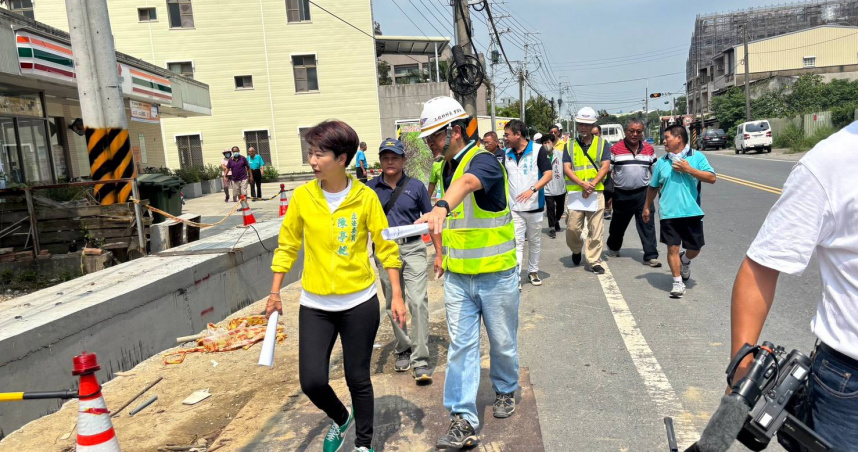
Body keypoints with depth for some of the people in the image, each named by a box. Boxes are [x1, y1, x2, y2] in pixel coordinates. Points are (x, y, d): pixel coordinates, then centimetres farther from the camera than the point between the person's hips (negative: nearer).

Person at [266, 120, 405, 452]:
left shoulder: (365, 197, -9)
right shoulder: (302, 196, -4)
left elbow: (386, 248, -3)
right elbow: (287, 246, 6)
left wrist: (397, 296, -5)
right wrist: (275, 293, 6)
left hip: (359, 303, -2)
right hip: (315, 305, 2)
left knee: (358, 379, 9)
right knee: (312, 380, -1)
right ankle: (340, 419, 33)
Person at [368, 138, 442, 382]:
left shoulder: (416, 186, -1)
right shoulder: (371, 188, 3)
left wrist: (439, 253, 1)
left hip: (413, 248, -2)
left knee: (418, 301, -11)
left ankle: (420, 359, -5)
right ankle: (403, 350, 30)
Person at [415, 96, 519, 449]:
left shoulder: (483, 161, -18)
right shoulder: (446, 168, 7)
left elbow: (467, 184, -43)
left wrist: (441, 208, -62)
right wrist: (443, 252, 18)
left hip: (496, 274, -6)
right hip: (457, 277, 6)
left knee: (502, 342, 13)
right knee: (461, 345, 2)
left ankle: (505, 391, 40)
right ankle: (463, 421, 8)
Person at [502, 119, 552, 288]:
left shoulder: (538, 150, -6)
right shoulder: (508, 154, 6)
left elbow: (548, 174, -12)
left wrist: (532, 189, -26)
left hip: (534, 206, -2)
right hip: (514, 208, 2)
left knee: (534, 241, 13)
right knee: (517, 243, -1)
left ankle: (533, 271, 28)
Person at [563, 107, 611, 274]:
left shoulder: (602, 143, 7)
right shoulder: (570, 145, 9)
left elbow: (605, 167, -2)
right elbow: (566, 168, 0)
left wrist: (592, 185, -15)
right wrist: (582, 183, -15)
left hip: (596, 192, -1)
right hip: (574, 192, 1)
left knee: (596, 229, -1)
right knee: (572, 227, -1)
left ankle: (595, 261, 8)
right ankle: (576, 250, 28)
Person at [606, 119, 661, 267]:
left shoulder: (649, 149, 5)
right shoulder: (616, 149, -4)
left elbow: (655, 171, 15)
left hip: (643, 194, 1)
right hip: (622, 194, -1)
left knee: (647, 226, -3)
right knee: (618, 224, 15)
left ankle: (650, 256, 0)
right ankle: (613, 247, 39)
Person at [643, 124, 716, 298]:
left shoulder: (697, 157, 0)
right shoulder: (662, 162, 8)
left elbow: (711, 178, -8)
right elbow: (653, 187, 16)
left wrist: (689, 169, -15)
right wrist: (647, 207, 18)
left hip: (692, 212, -1)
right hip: (668, 213, 1)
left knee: (694, 249, 8)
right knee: (672, 248, -1)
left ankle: (685, 260, 42)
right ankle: (678, 282, 9)